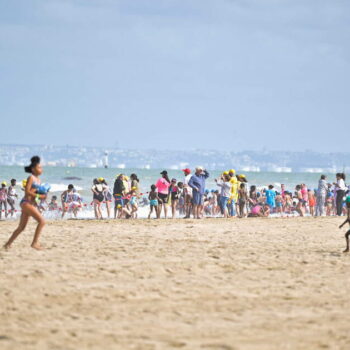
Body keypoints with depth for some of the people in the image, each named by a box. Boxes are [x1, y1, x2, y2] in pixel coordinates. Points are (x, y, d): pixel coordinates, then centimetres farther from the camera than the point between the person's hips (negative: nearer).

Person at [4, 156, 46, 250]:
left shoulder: (38, 180, 17)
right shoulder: (31, 178, -7)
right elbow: (27, 191, -15)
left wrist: (43, 195, 2)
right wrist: (38, 196, -19)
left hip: (32, 204, 9)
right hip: (26, 202, -9)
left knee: (21, 227, 14)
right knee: (42, 221, -19)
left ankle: (8, 244, 23)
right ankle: (34, 243, -18)